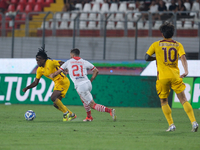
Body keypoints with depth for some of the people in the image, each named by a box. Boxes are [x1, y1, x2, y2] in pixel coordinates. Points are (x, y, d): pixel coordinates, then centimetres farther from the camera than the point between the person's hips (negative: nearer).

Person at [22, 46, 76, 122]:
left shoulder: (50, 62, -16)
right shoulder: (39, 70, 6)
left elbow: (64, 64, -14)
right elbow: (35, 82, 9)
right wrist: (27, 88, -4)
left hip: (63, 81, -8)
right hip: (57, 83, 8)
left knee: (53, 97, -23)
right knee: (56, 104, 6)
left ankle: (66, 113, -10)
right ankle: (71, 115, 20)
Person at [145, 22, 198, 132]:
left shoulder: (156, 45, 2)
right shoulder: (178, 45, 6)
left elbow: (147, 57, 0)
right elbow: (183, 57, -10)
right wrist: (186, 71, -21)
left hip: (162, 77, -1)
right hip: (175, 76, 1)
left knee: (164, 101, 12)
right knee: (183, 100, 2)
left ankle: (171, 124, 1)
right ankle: (193, 122, -12)